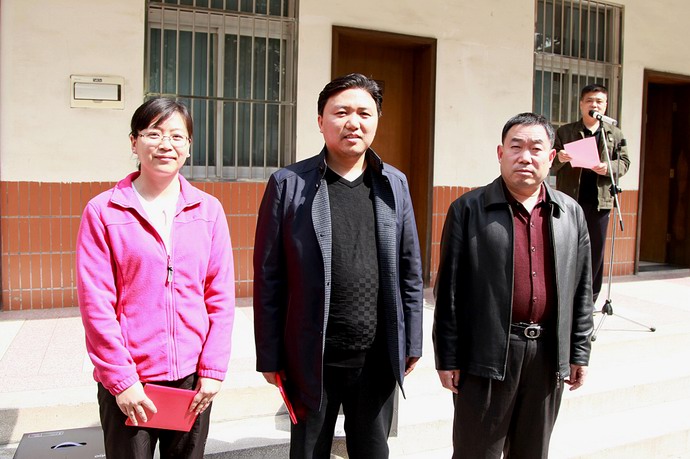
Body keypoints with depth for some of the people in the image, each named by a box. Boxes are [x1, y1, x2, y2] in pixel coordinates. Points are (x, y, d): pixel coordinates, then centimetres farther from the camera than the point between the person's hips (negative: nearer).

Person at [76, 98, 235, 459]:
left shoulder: (208, 209, 2)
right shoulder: (102, 211, -4)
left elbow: (221, 296, 2)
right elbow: (94, 303, -7)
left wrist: (212, 369, -3)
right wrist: (121, 380, -9)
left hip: (193, 377, 2)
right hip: (127, 384, -2)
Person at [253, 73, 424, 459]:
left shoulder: (395, 184, 3)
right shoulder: (289, 184, -6)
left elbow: (410, 271, 7)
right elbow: (268, 276, -5)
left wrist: (412, 342, 6)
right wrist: (270, 355, -4)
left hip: (379, 358, 3)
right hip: (312, 359, -2)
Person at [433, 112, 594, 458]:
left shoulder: (571, 213, 8)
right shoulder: (469, 209, -5)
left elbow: (581, 289, 11)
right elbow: (448, 290, -6)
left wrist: (579, 352, 9)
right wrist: (447, 357, -7)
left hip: (549, 354, 4)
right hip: (488, 352, -4)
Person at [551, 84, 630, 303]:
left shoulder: (615, 134, 10)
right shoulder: (564, 132, 5)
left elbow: (624, 162, 8)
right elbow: (552, 165, 4)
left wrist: (608, 168, -13)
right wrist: (559, 159, -19)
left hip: (600, 199, 2)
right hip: (571, 198, -2)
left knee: (596, 250, 6)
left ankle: (590, 299, 17)